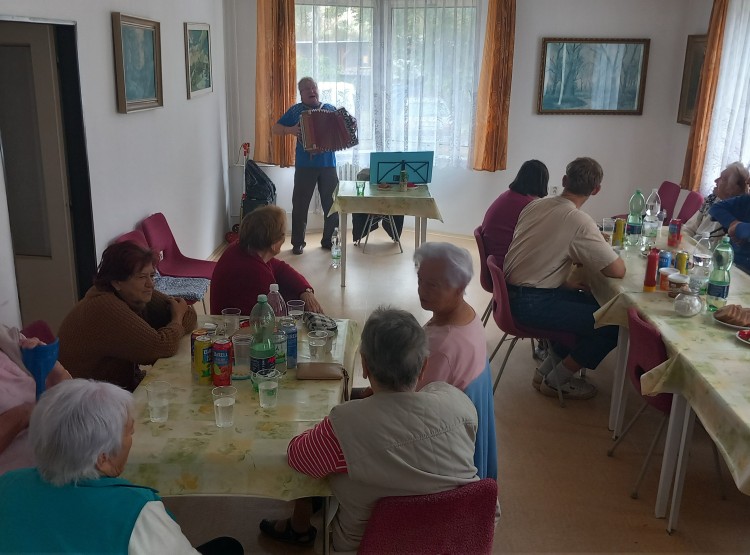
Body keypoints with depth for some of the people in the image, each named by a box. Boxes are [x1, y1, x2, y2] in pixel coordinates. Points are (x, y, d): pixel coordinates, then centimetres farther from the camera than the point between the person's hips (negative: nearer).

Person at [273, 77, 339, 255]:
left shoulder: (330, 109, 10)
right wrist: (290, 130, -15)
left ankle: (329, 240, 19)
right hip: (304, 165, -2)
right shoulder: (296, 110, 5)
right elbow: (275, 129, 3)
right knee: (300, 204, 1)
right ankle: (297, 242, 11)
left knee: (332, 203, 6)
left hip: (328, 164, 2)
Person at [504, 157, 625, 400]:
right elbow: (617, 270, -15)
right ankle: (557, 380, 11)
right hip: (530, 304, -9)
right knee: (613, 325, -3)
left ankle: (548, 369, 25)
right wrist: (604, 249, 5)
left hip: (513, 292, 9)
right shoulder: (580, 222, -18)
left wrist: (564, 282, 11)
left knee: (593, 304, 23)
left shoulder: (536, 205, 6)